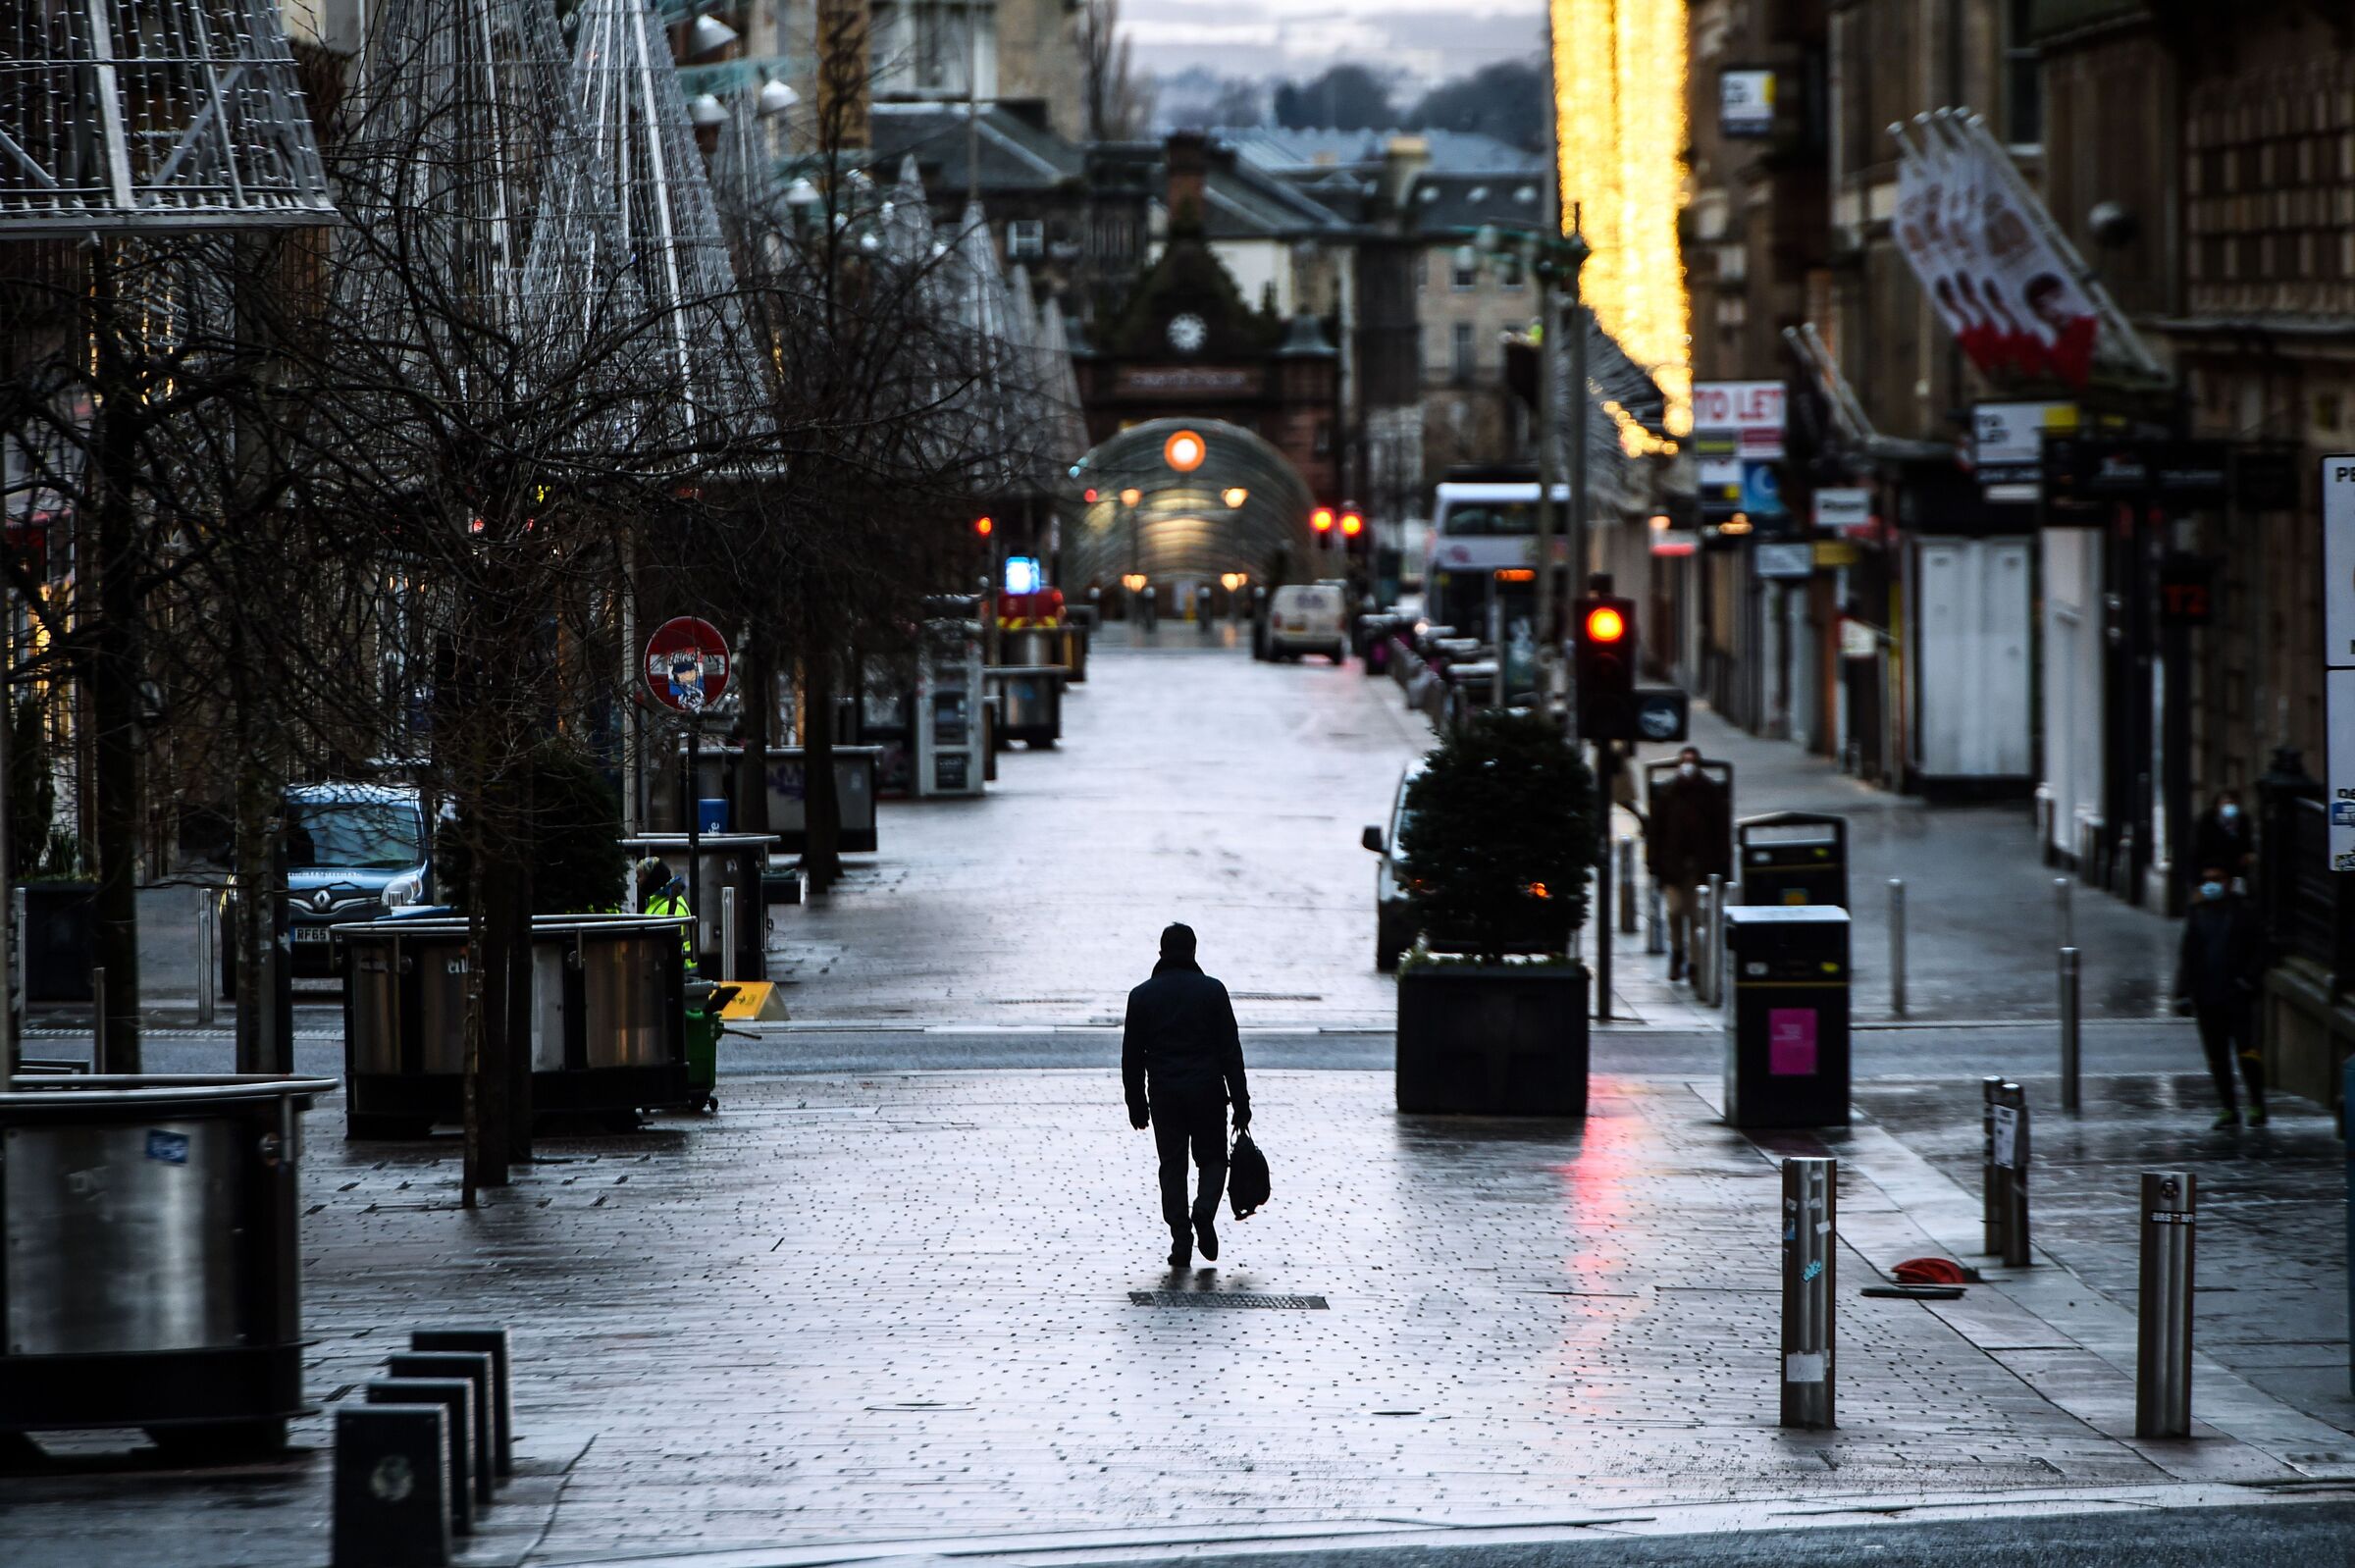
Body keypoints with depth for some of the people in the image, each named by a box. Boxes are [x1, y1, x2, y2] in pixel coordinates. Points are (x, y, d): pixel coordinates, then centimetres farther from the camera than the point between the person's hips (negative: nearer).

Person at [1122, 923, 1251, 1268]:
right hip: (1207, 1092, -1)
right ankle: (1204, 1209, -15)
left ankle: (1181, 1240, -1)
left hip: (1164, 1095, 1)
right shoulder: (1212, 991, -2)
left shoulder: (1142, 995, 3)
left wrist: (1136, 1105, 12)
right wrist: (1241, 1103, 0)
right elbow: (1230, 1051, -3)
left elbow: (1132, 1056, 5)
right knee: (1212, 1158, 13)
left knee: (1172, 1164, 7)